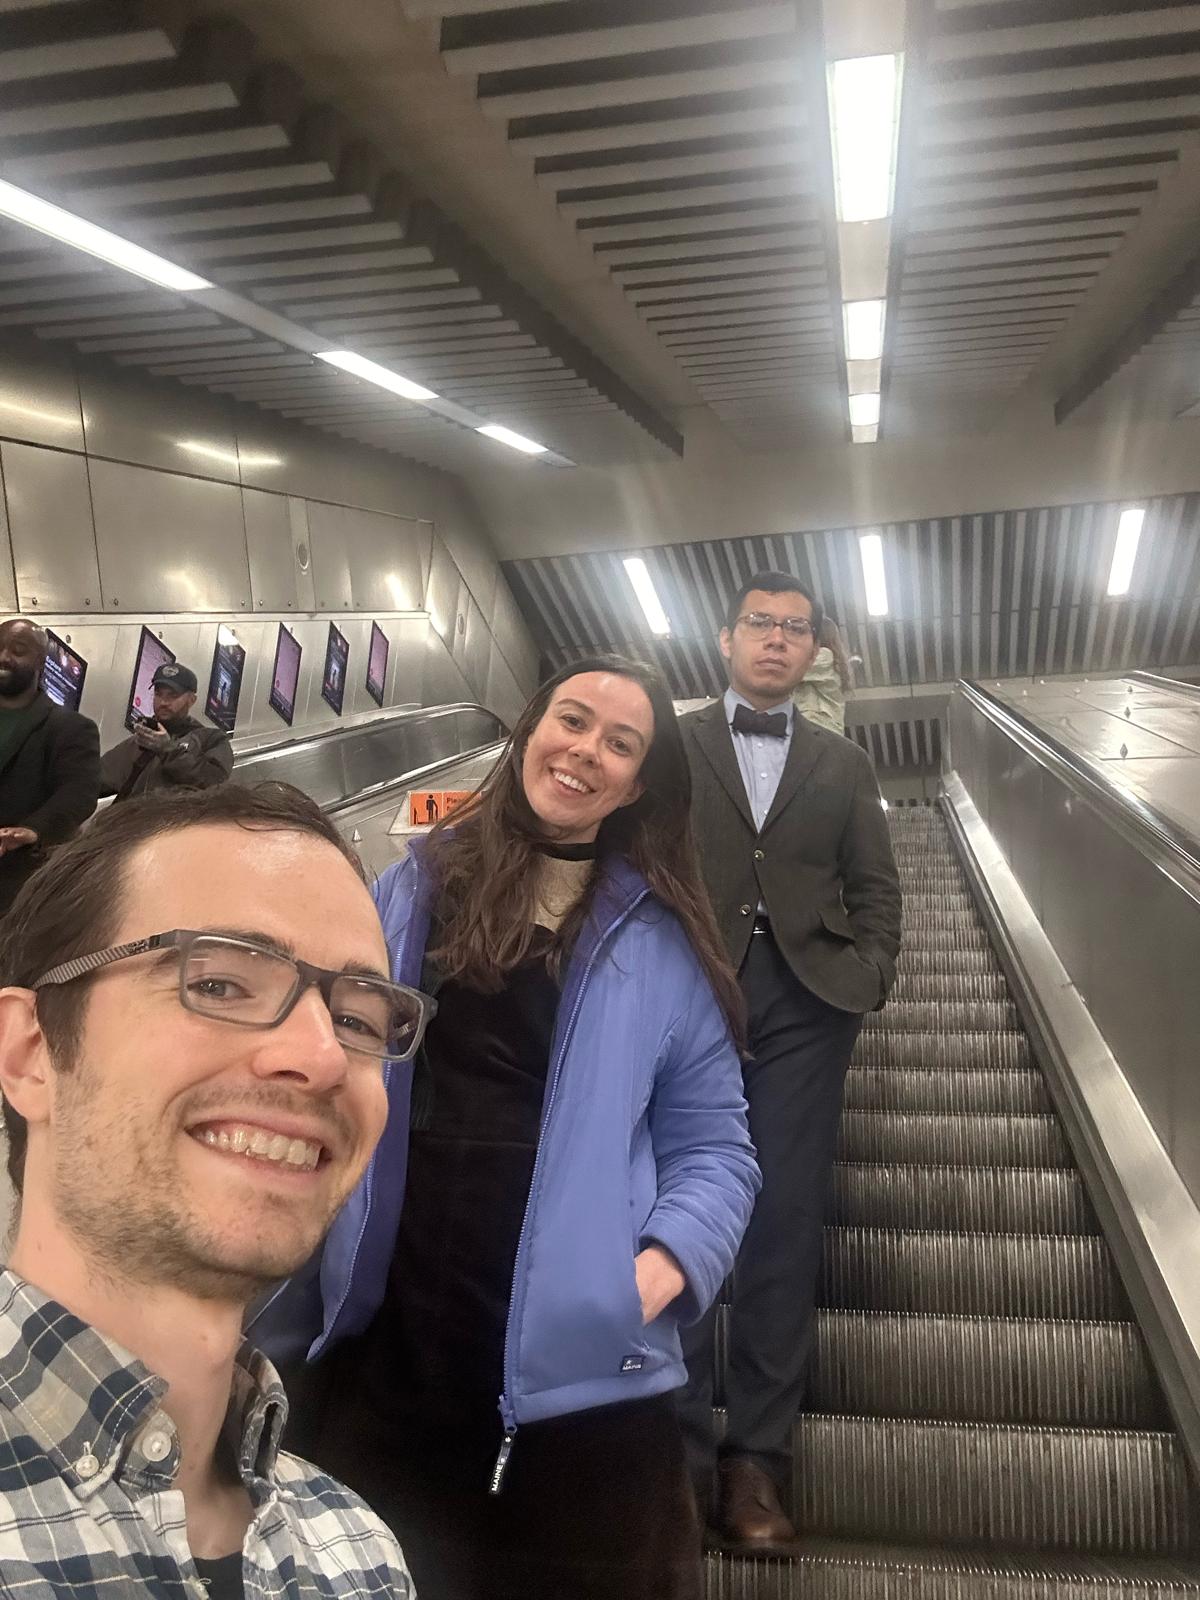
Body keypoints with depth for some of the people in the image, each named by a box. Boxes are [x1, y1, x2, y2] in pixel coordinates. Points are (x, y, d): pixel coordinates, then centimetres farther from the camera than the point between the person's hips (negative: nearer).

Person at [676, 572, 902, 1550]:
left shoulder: (844, 765, 17)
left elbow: (876, 889, 13)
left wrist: (870, 978, -2)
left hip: (804, 1003, 2)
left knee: (786, 1224, 0)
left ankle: (758, 1456, 7)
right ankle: (678, 1448, 6)